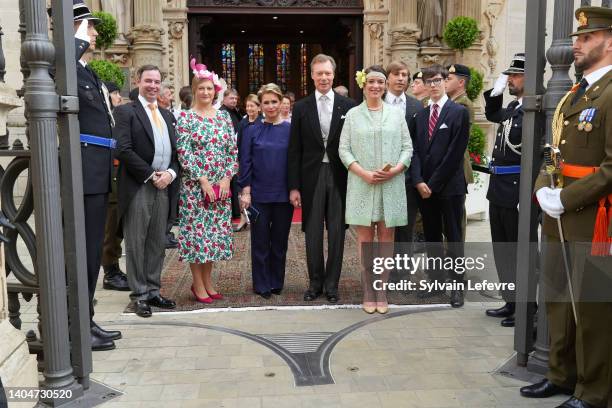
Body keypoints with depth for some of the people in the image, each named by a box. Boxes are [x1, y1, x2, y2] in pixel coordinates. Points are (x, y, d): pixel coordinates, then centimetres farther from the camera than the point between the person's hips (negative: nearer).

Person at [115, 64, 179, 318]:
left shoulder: (167, 116, 18)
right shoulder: (126, 112, -1)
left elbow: (175, 151, 15)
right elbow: (124, 150, -12)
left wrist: (170, 173, -4)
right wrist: (151, 175, -14)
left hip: (163, 187, 6)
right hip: (137, 188, -6)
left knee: (158, 244, 10)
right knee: (136, 244, 1)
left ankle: (153, 291, 20)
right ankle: (139, 295, 10)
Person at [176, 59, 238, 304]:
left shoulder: (224, 116, 9)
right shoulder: (185, 117, -2)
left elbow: (233, 150, 7)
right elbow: (184, 153, -10)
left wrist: (227, 178, -5)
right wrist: (203, 181, -14)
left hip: (221, 185, 4)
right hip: (194, 185, -4)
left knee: (216, 231, 8)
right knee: (196, 231, 0)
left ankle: (208, 282, 21)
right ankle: (198, 285, 11)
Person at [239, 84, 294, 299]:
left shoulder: (290, 129, 2)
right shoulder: (252, 131, 2)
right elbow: (245, 162, 1)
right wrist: (245, 191, -5)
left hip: (283, 194, 0)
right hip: (259, 194, 0)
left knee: (280, 240, 10)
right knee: (260, 241, 7)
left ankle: (277, 282, 24)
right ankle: (262, 285, 18)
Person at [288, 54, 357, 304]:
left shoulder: (348, 106, 2)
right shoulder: (301, 108, 4)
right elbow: (295, 150, 2)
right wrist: (294, 186, -2)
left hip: (339, 177, 0)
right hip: (312, 177, 0)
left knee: (336, 233, 5)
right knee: (313, 233, 7)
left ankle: (331, 284, 18)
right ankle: (315, 283, 21)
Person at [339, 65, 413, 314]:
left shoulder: (397, 113, 8)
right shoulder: (353, 114, 5)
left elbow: (407, 147, 6)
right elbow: (344, 149, 0)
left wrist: (395, 170, -11)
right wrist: (364, 173, -12)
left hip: (391, 184, 1)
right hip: (362, 184, -1)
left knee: (386, 237, 4)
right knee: (365, 238, 3)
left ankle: (382, 292, 13)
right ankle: (368, 292, 12)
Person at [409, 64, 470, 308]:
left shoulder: (459, 112, -3)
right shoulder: (420, 116, 12)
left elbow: (455, 152, -10)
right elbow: (415, 150, 6)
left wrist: (433, 183, -12)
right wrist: (418, 181, -8)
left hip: (449, 186, -5)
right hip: (424, 186, 5)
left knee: (453, 237, 3)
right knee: (431, 237, 11)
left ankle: (457, 286, 11)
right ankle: (436, 282, 21)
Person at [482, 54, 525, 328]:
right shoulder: (513, 108, 11)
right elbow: (492, 115, 34)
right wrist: (496, 90, 16)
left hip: (517, 193, -9)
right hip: (498, 191, 9)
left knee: (520, 253, 3)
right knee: (502, 250, 16)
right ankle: (511, 302, 29)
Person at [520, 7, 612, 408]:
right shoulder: (573, 94, 16)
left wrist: (566, 199, -18)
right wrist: (543, 188, 5)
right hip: (559, 217, 9)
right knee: (557, 298, 17)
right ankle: (562, 375, 33)